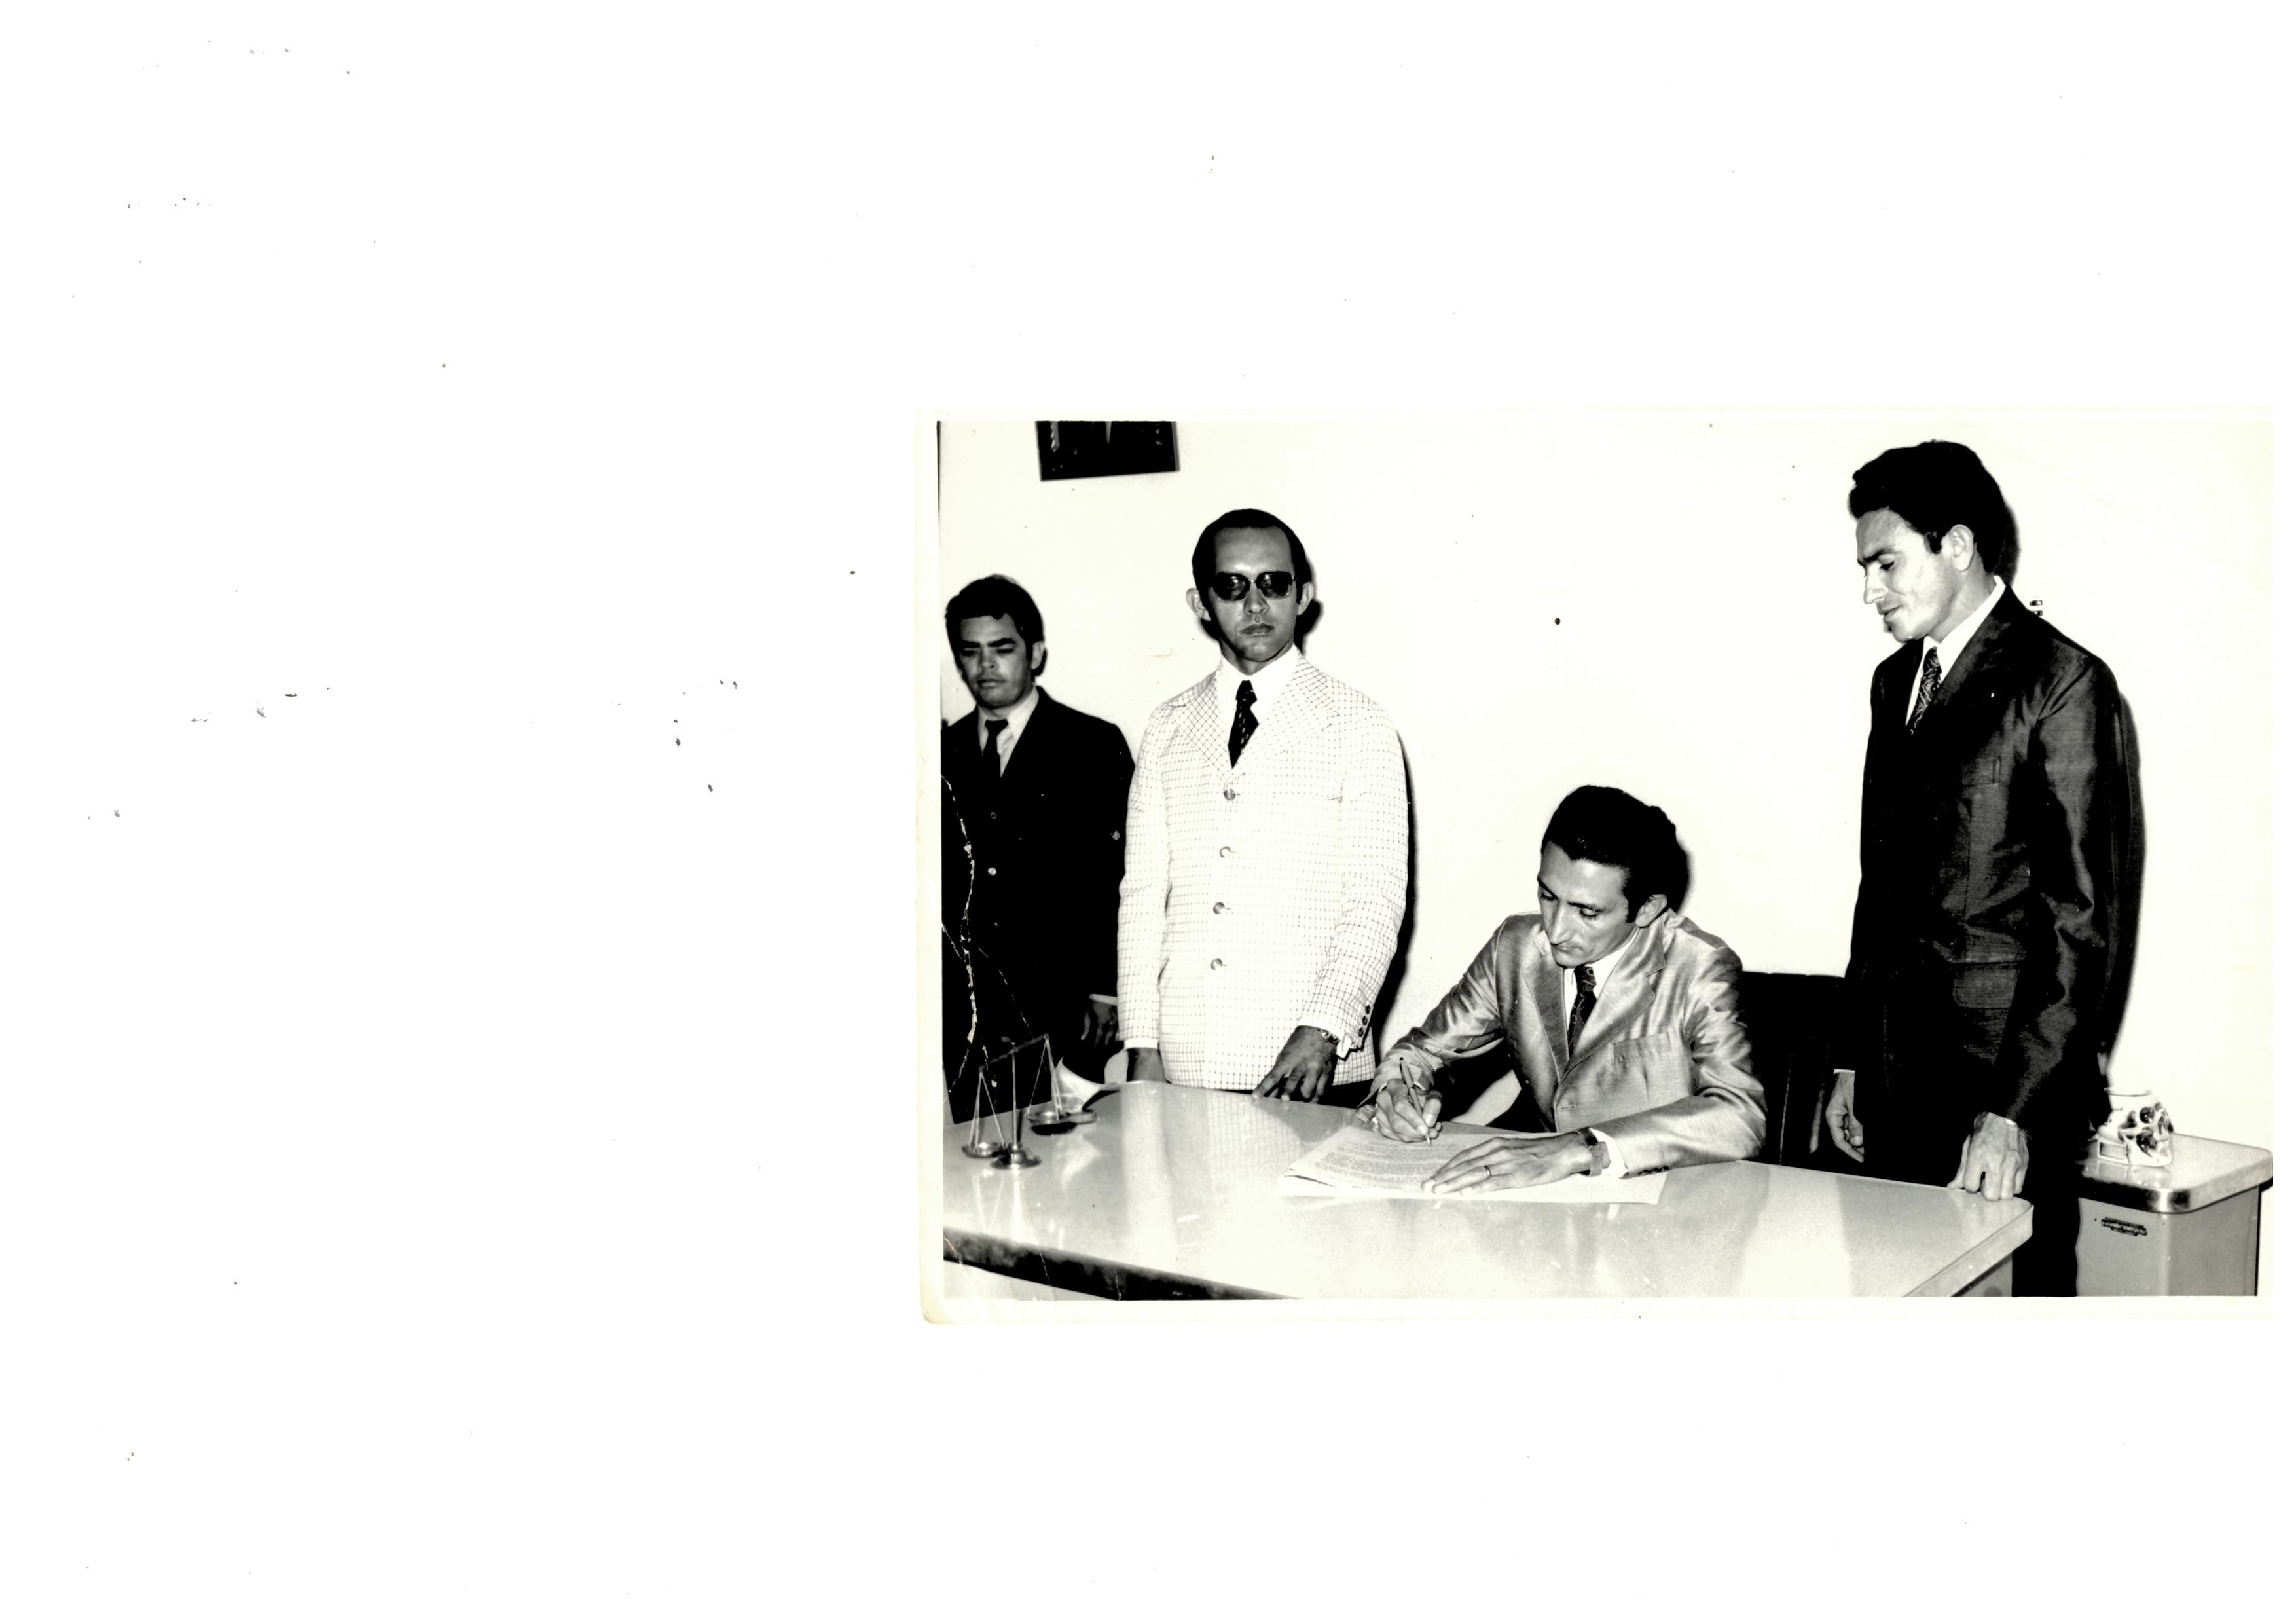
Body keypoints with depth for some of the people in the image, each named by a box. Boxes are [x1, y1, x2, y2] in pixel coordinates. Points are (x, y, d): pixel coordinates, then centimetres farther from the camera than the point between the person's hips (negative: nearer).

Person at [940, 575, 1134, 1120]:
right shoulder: (943, 753, 13)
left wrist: (1106, 996, -6)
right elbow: (932, 883, 13)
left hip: (1062, 1014, -3)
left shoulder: (1094, 747, 3)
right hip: (963, 1017, 3)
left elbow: (1119, 882, 0)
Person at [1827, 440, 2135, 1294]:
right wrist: (1851, 1062, 15)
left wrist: (2014, 1111, -17)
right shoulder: (1897, 681, 14)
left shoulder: (2063, 683, -9)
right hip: (1899, 1078, 6)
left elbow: (2084, 914, -13)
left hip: (2008, 1083, -6)